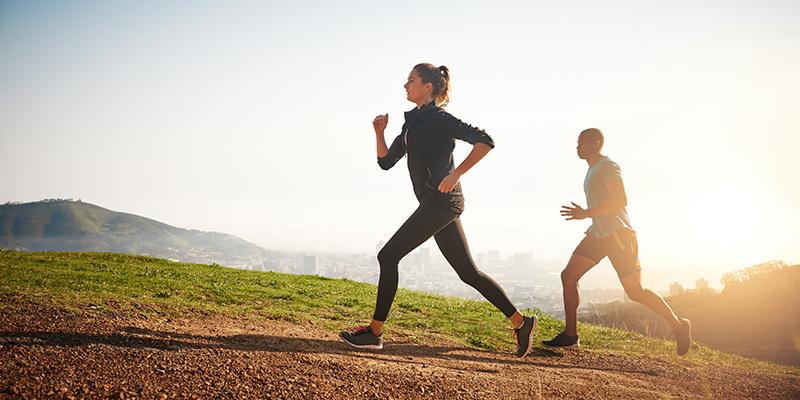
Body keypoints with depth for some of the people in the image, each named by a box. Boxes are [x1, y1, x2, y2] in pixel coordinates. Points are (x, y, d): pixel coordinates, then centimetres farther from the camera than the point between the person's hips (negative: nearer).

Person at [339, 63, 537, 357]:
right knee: (468, 271, 10)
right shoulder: (412, 123, 20)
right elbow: (386, 162, 20)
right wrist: (379, 133, 5)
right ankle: (520, 322, 16)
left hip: (441, 201, -10)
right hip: (436, 204, 10)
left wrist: (455, 174, -22)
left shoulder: (439, 118, -7)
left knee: (388, 256, -9)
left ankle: (374, 332, -4)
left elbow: (485, 141, -15)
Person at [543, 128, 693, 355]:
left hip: (618, 234, -9)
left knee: (635, 291, -6)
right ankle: (570, 336, 3)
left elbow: (620, 200, -23)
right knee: (568, 276, -1)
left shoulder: (608, 167, -11)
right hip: (598, 234, 9)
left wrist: (587, 214, -25)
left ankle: (678, 326, 13)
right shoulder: (593, 170, 18)